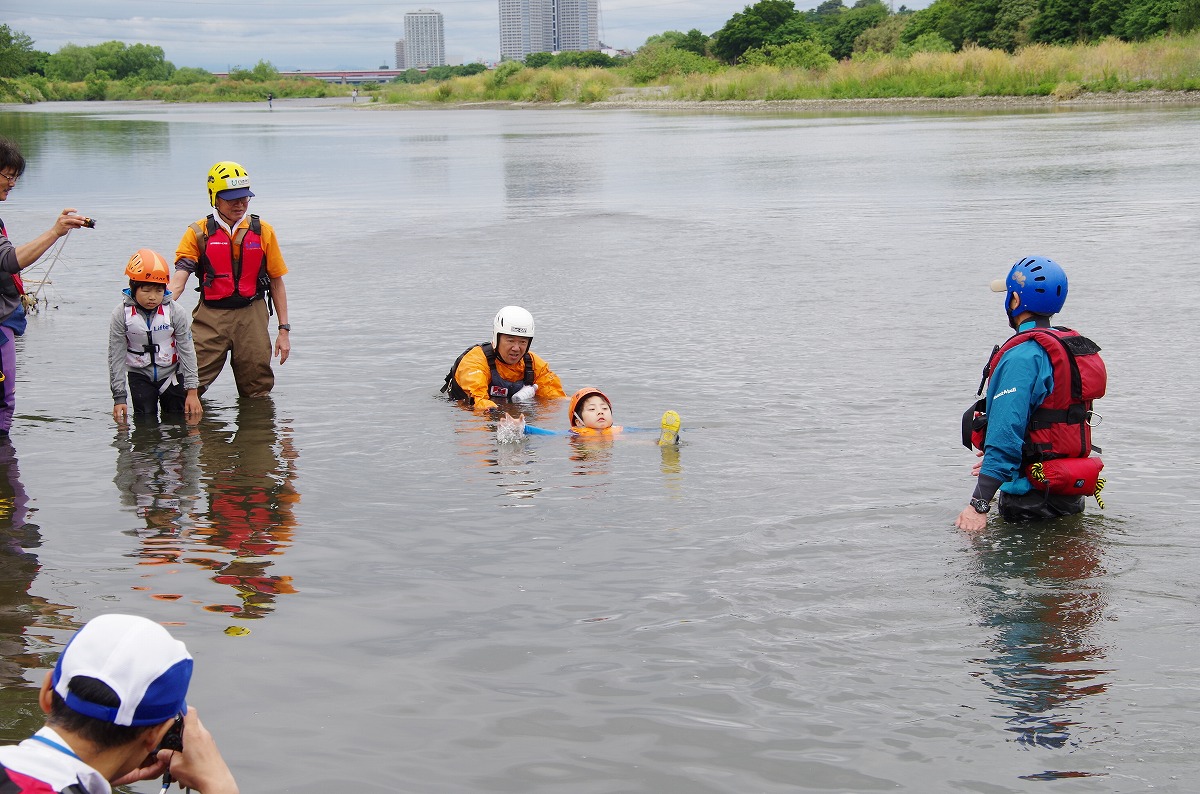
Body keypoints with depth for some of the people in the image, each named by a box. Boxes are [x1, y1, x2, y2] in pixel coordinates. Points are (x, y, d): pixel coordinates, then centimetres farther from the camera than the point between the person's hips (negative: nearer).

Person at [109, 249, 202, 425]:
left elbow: (187, 352, -8)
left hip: (171, 373, 0)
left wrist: (192, 391, -10)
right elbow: (116, 357, -9)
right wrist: (119, 397, -12)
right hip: (140, 375, 0)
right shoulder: (121, 315, -13)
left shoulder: (176, 313, -13)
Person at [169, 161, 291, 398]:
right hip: (210, 317, -1)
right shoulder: (198, 233, 2)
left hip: (252, 316, 1)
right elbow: (178, 280, -8)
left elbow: (276, 283, 9)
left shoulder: (263, 232, 5)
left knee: (257, 392, 9)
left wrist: (284, 330, 5)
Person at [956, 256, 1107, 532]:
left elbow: (1005, 434, -25)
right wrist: (995, 460, 27)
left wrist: (978, 504, -25)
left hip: (1031, 499, -9)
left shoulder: (1022, 356, -19)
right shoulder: (1072, 347, 9)